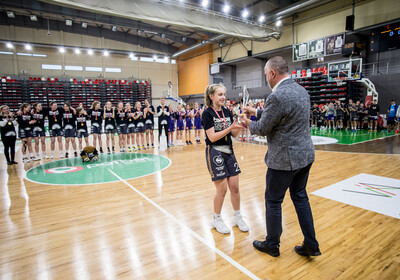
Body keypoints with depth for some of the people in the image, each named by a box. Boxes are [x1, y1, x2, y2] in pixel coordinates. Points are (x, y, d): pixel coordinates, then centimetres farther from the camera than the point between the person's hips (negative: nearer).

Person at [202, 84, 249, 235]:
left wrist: (240, 126, -11)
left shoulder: (227, 112, 9)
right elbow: (212, 137, -17)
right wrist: (230, 127, -23)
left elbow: (234, 134, 8)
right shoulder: (207, 113, -9)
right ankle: (216, 219, 23)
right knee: (222, 189, 1)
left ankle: (237, 217, 28)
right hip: (215, 153, -6)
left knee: (234, 187, 9)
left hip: (229, 152, 6)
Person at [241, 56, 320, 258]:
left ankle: (272, 245, 29)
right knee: (300, 196, 21)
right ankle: (311, 245, 32)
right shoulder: (301, 90, 7)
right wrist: (257, 112, 20)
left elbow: (262, 129, -14)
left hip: (285, 159, -9)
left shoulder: (277, 96, -22)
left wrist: (248, 123, 6)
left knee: (273, 201, 9)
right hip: (305, 155, 9)